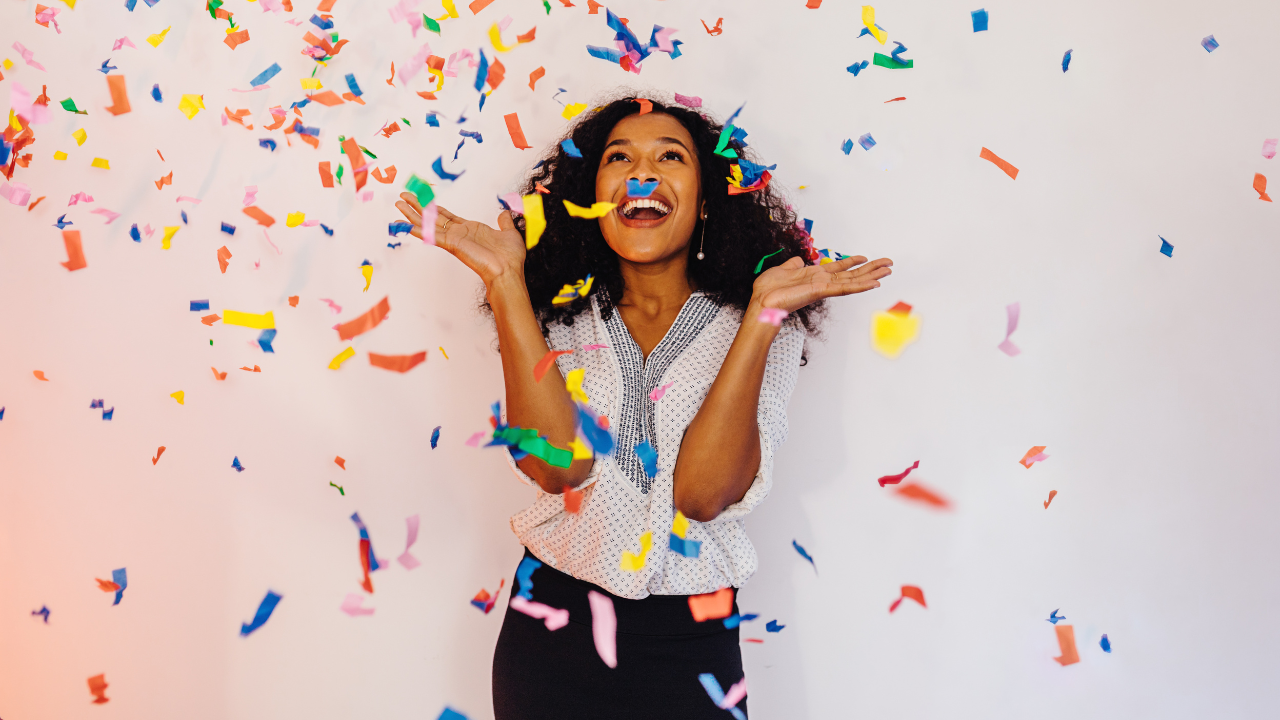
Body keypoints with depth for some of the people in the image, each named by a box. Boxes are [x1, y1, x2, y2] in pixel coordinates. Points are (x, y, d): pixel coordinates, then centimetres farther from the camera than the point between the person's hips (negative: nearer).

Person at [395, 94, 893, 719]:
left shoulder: (761, 331, -5)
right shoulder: (559, 318, -1)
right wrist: (504, 282, -17)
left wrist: (763, 313, -22)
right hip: (551, 629, 1)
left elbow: (702, 493, -19)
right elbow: (556, 466, -19)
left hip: (687, 644, -1)